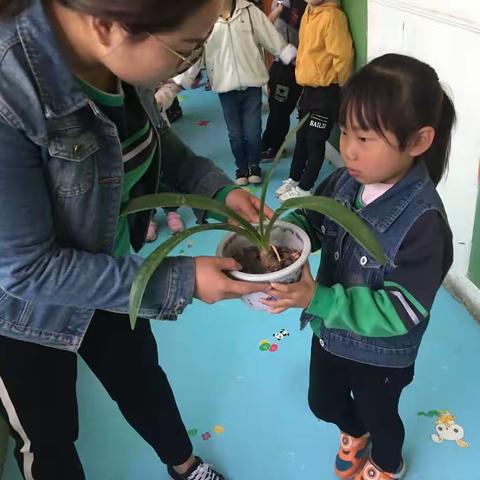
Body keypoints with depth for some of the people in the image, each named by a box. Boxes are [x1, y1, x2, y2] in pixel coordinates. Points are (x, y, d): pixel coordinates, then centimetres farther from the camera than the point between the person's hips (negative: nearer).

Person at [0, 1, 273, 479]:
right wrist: (179, 281, -29)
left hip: (106, 273, 6)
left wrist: (217, 188, -12)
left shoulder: (117, 56, -18)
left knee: (142, 377, 28)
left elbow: (152, 135, 4)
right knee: (48, 438, 20)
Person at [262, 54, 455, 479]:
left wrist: (318, 300, -40)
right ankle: (355, 434, 65)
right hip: (331, 331, 6)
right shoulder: (344, 183, -15)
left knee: (379, 414, 26)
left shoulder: (422, 219, -33)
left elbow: (402, 309, -32)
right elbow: (310, 221, 1)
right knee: (323, 402, 29)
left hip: (380, 353, -5)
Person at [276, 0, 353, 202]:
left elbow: (343, 55, -21)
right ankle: (293, 179, 33)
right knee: (301, 137, 18)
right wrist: (303, 75, 18)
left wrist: (335, 86, -10)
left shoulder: (332, 16, -19)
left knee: (315, 141, 2)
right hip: (308, 89, 8)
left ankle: (304, 188, 14)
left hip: (325, 92, -8)